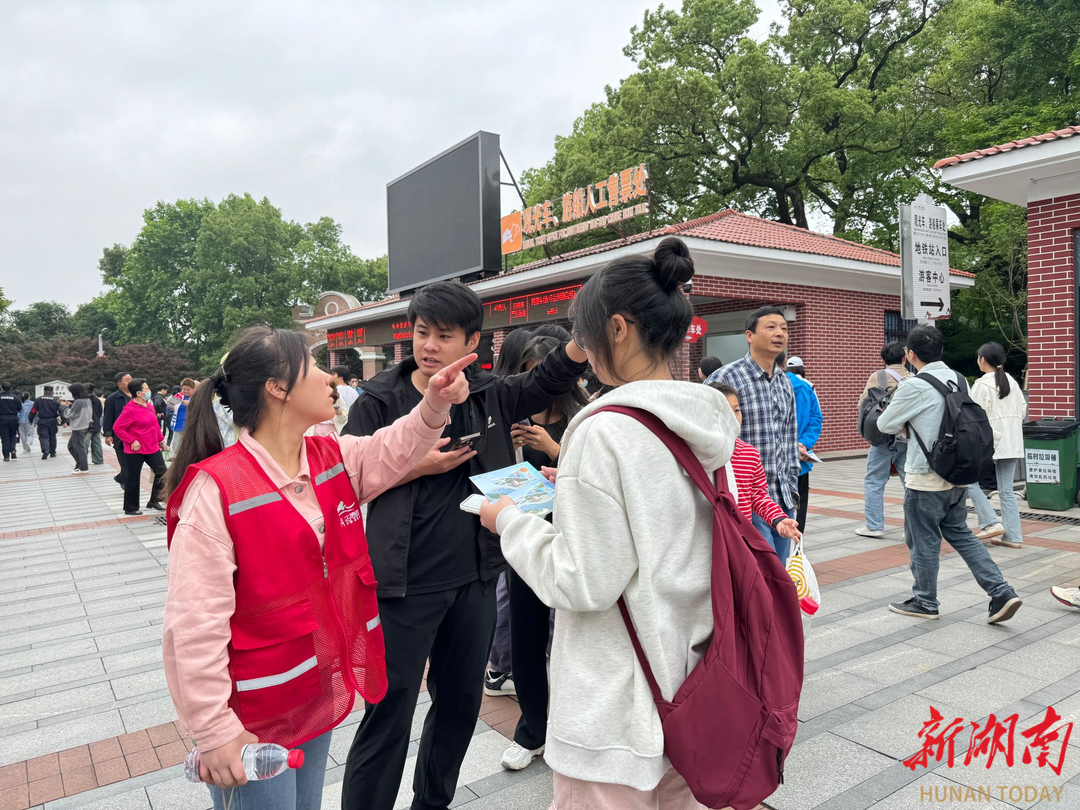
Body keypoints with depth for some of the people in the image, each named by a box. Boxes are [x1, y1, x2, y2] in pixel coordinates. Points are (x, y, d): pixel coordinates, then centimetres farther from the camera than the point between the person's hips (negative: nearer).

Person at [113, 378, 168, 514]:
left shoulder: (149, 405, 8)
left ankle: (154, 501, 21)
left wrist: (161, 440, 19)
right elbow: (117, 428, -17)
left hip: (153, 448, 8)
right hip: (136, 451, -8)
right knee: (134, 478, 3)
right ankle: (130, 508, 17)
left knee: (162, 473, 6)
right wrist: (132, 441, -19)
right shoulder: (130, 409, -17)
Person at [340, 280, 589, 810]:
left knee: (461, 703, 19)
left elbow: (548, 380, 5)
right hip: (406, 586, -5)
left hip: (474, 580, 5)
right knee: (389, 713, 3)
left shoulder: (487, 396, 5)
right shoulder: (380, 402, -6)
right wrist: (417, 467, -18)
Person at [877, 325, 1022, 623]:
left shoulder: (914, 387, -18)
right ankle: (1002, 593, 13)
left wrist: (894, 401, 11)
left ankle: (925, 602, 21)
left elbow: (885, 425, -8)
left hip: (926, 479, -7)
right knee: (960, 534, 20)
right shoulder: (959, 379, 5)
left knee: (923, 541, 7)